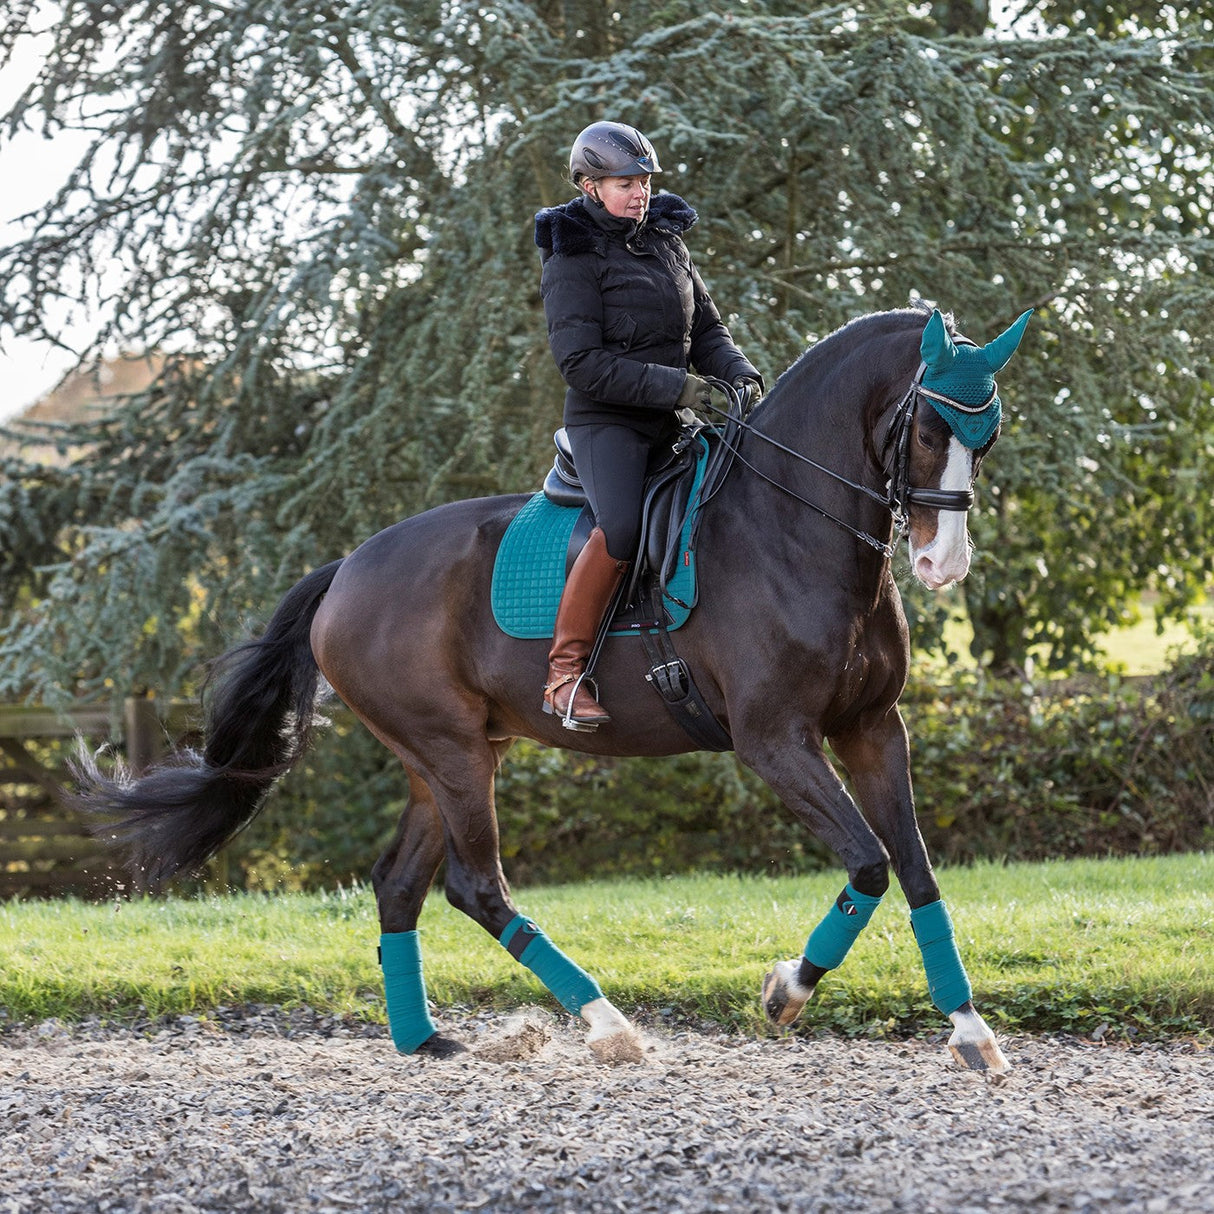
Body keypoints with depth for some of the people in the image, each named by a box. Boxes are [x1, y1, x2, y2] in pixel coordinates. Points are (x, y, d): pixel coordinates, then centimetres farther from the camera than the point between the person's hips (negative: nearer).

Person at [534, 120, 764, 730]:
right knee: (621, 527, -32)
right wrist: (676, 388, -21)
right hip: (605, 422, -7)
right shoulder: (573, 261, -7)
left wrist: (741, 377, -5)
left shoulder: (667, 243, 14)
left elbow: (707, 330, 17)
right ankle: (563, 673, -24)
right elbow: (583, 363, -16)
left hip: (673, 425, 7)